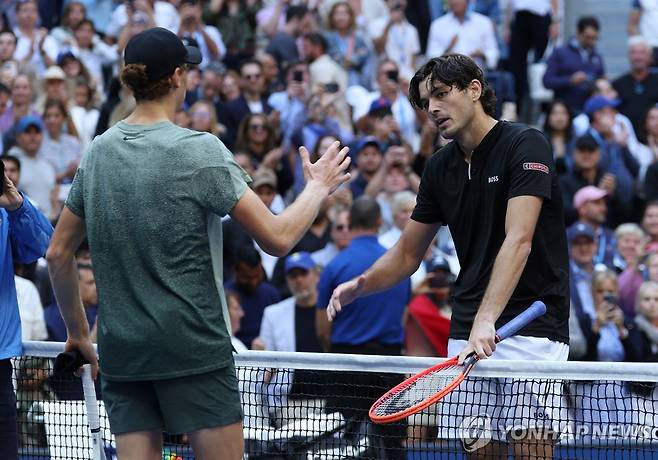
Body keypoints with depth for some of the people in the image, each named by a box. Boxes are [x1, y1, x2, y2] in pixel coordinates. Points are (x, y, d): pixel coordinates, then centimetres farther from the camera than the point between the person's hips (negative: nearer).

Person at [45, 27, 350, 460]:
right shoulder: (200, 150, -10)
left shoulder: (98, 151, 7)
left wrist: (78, 333, 24)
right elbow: (277, 237, -12)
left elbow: (59, 253, 13)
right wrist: (318, 187, 6)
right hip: (193, 349, -5)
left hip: (121, 354, 5)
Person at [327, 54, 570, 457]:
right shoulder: (440, 167, 11)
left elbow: (518, 241, -22)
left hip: (533, 324, -6)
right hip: (467, 332, 6)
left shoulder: (526, 145, -10)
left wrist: (487, 319, -33)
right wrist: (361, 285, -3)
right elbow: (408, 254, 18)